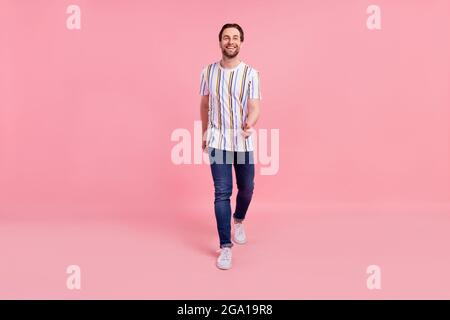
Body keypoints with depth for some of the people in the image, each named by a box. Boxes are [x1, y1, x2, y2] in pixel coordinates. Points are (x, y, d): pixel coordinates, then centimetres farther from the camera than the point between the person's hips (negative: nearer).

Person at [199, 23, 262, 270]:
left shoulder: (251, 73, -5)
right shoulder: (208, 71, 1)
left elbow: (254, 108, -12)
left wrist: (250, 124, -34)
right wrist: (204, 133, 16)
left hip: (243, 141, 1)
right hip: (217, 141, 0)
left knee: (247, 188, 14)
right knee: (222, 193, -4)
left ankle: (238, 220, 45)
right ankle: (225, 247, 6)